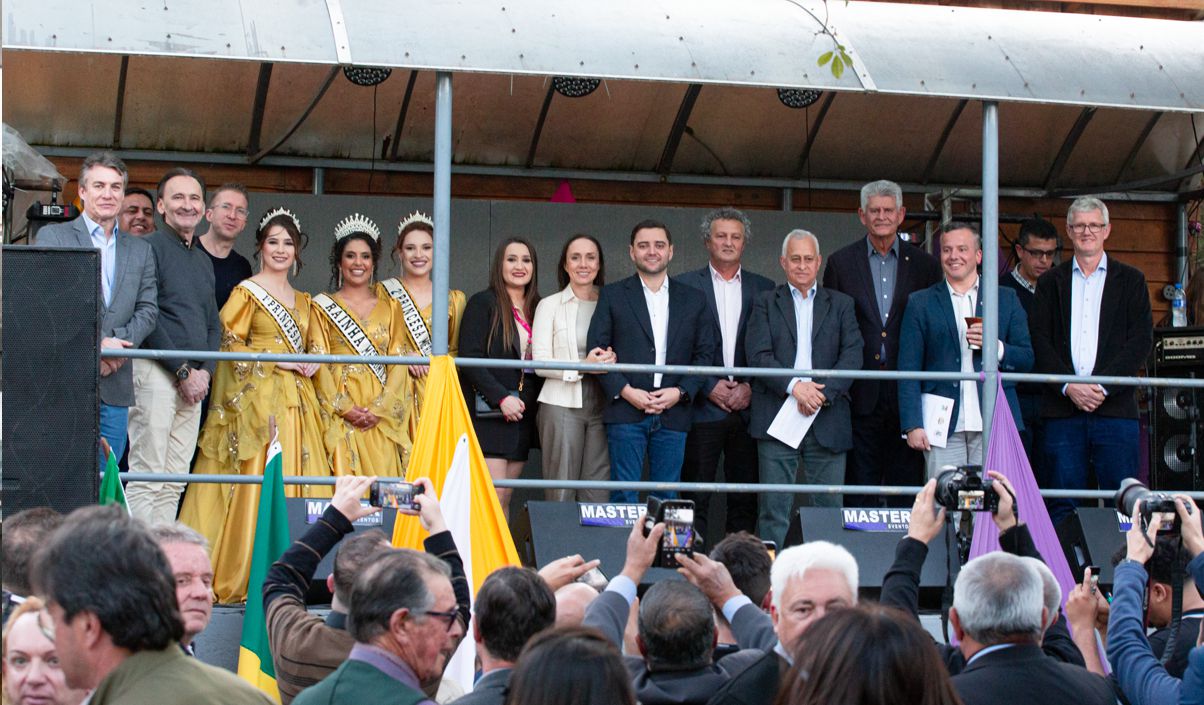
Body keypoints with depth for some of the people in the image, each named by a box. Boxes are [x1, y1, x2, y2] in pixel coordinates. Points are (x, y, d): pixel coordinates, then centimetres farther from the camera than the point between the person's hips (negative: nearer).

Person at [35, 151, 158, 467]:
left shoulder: (140, 251, 19)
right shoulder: (52, 237, 5)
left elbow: (148, 310, 11)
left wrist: (118, 341, -10)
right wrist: (96, 345, -14)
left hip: (115, 386, 4)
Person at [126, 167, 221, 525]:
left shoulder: (203, 261, 21)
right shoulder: (149, 248, -3)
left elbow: (213, 324, 23)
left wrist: (205, 371, 4)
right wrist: (183, 371, -12)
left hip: (194, 380, 8)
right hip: (155, 372, -8)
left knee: (175, 482, 5)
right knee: (146, 478, -11)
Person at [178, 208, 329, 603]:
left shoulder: (304, 302, 19)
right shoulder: (246, 293, 0)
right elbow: (228, 344, -6)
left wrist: (311, 363, 3)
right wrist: (278, 361, -12)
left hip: (297, 401, 6)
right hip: (258, 398, -6)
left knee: (296, 484, 0)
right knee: (255, 481, -11)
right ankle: (241, 576, -9)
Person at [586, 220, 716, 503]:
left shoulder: (693, 300, 13)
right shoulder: (612, 296, 8)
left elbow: (705, 353, 9)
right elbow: (597, 349, 2)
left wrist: (680, 392, -6)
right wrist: (625, 391, -10)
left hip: (673, 413, 2)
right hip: (626, 412, -2)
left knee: (667, 497, 3)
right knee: (624, 495, -4)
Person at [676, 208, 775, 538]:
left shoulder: (763, 288, 11)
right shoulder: (686, 285, 4)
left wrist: (750, 387, -6)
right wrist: (710, 387, -9)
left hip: (749, 408, 2)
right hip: (703, 408, -2)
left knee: (746, 499, 4)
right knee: (695, 499, -2)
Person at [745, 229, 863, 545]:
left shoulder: (841, 305, 15)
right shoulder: (766, 303, 11)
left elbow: (852, 355, 3)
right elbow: (758, 355, -2)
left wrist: (824, 392, -12)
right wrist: (794, 386, -16)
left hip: (827, 421, 1)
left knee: (828, 507, 0)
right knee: (774, 509, -3)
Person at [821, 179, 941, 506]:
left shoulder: (924, 264, 8)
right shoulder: (841, 262, 6)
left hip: (907, 393, 1)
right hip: (861, 394, 0)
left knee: (907, 485, 2)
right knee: (859, 488, 2)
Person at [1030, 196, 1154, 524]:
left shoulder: (1130, 280, 11)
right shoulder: (1050, 282, 14)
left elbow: (1141, 340, 1)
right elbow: (1039, 341, 4)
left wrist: (1102, 386, -11)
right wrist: (1069, 386, -11)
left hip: (1115, 406, -1)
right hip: (1062, 409, 1)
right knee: (1063, 505, 0)